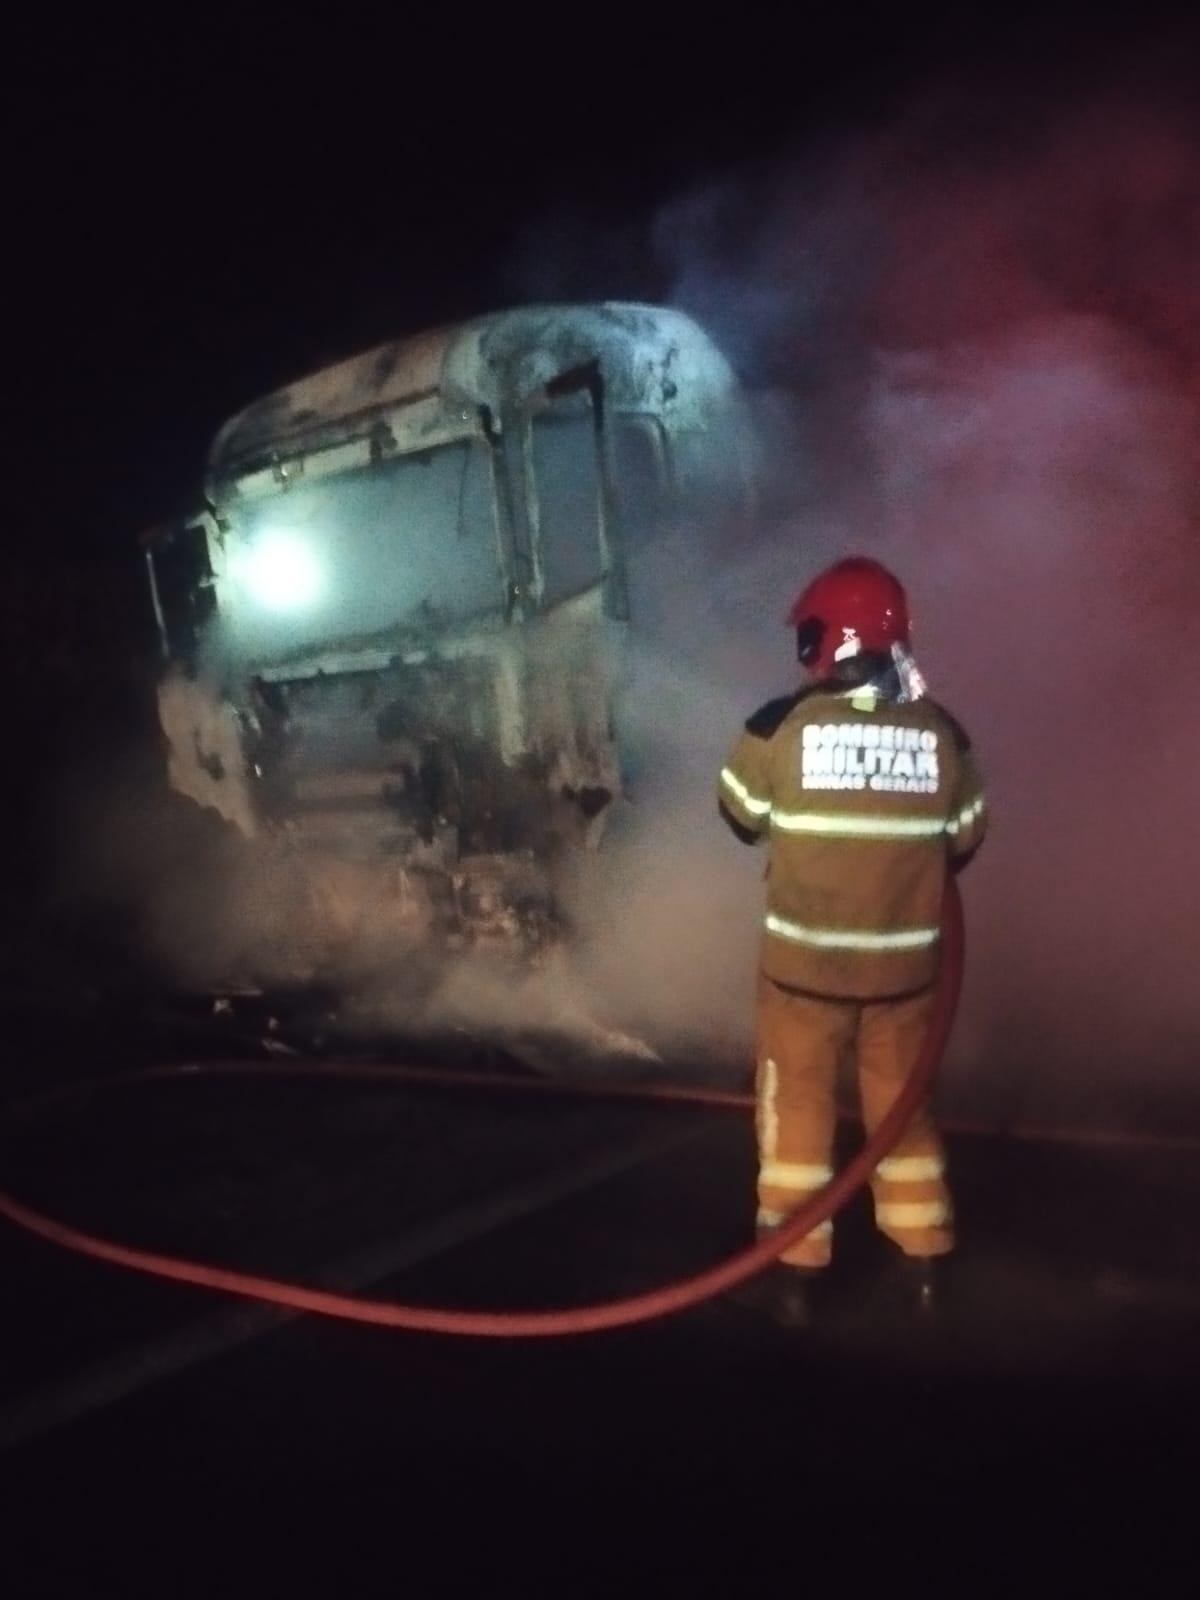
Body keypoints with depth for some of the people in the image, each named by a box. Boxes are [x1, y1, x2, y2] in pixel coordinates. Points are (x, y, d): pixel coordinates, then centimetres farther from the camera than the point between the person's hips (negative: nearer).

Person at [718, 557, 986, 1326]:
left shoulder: (780, 726, -15)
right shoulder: (942, 733, -7)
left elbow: (742, 819, 1)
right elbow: (963, 843, 6)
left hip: (804, 959, -2)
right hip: (905, 962, 3)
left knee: (798, 1106, 12)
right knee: (900, 1102, 19)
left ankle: (795, 1268, 20)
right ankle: (922, 1256, 30)